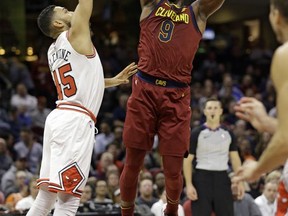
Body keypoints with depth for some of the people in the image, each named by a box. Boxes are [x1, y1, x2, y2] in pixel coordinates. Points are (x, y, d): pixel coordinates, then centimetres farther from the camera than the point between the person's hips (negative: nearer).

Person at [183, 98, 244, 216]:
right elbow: (187, 160, -3)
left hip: (222, 178, 3)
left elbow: (235, 158, 13)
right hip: (202, 178, -3)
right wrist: (189, 184, -11)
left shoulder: (227, 133, 9)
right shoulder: (196, 133, -2)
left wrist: (239, 182, 4)